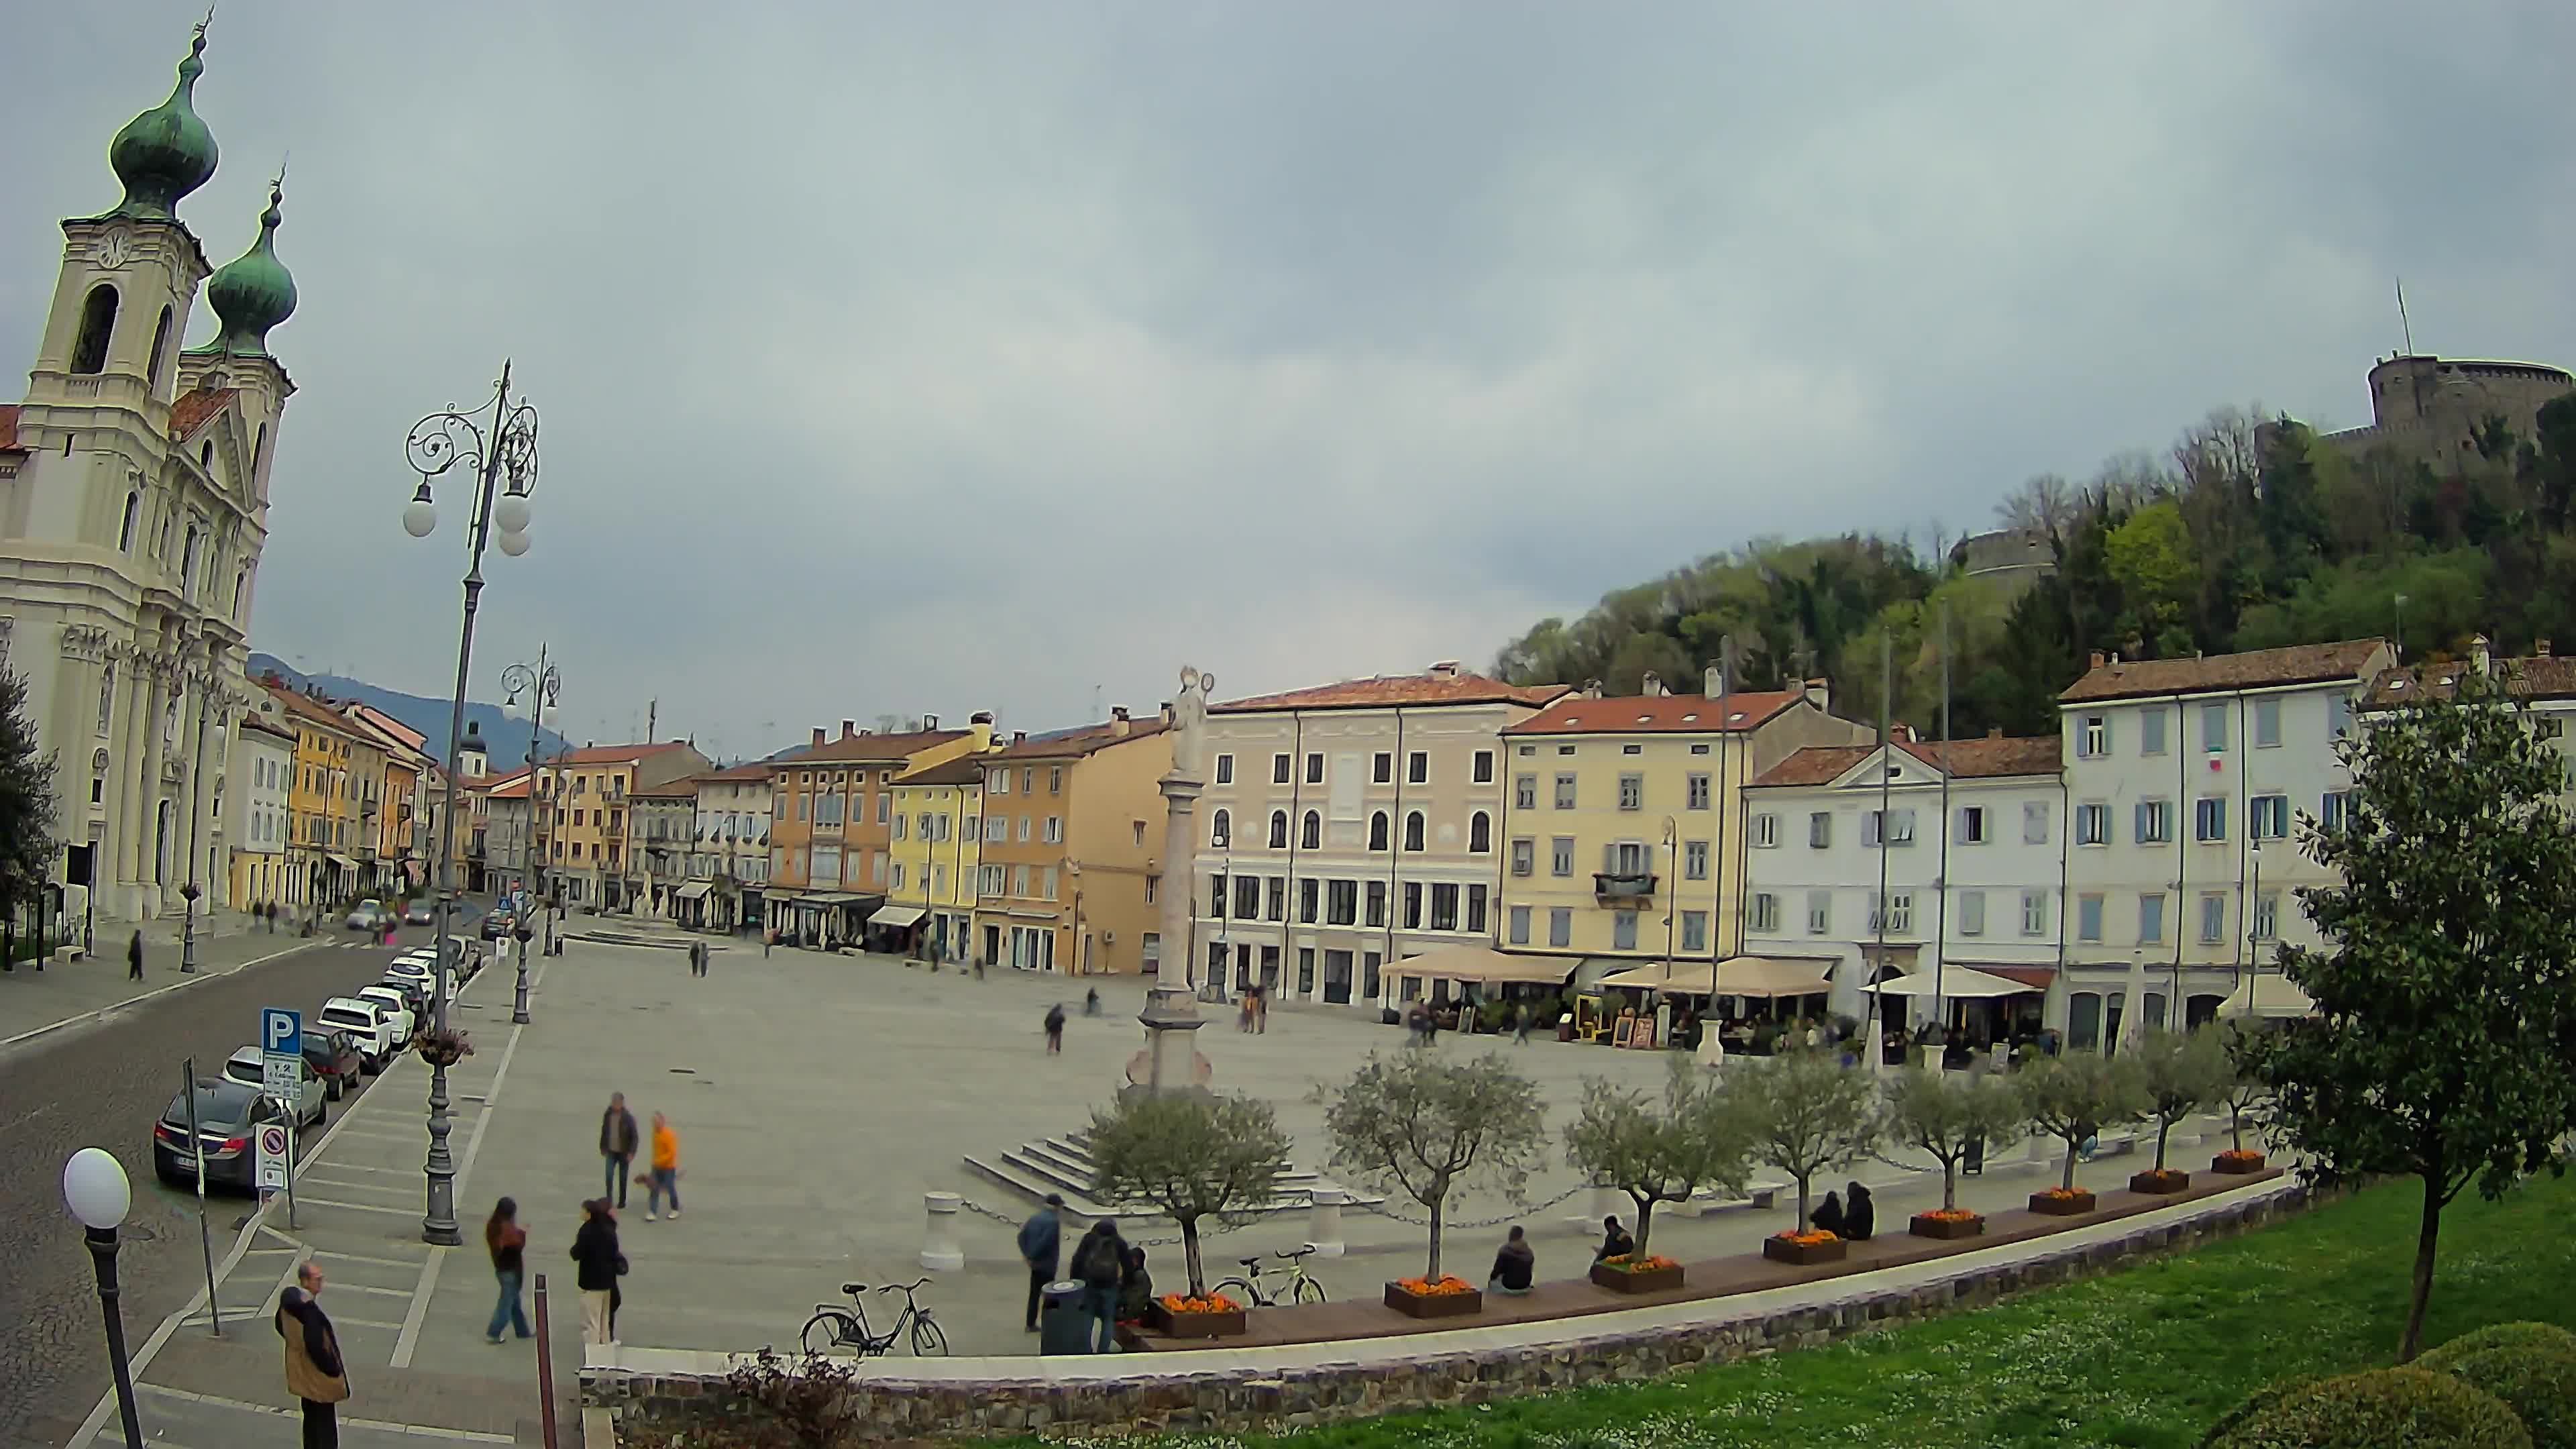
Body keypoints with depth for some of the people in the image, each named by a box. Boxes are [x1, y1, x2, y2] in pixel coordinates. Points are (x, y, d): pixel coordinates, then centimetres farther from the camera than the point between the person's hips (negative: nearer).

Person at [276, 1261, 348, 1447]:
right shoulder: (309, 1308, -34)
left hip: (302, 1371, 9)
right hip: (319, 1376, -9)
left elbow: (280, 1325, 14)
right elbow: (316, 1347, -32)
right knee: (326, 1421, 7)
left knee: (311, 1417, 25)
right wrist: (334, 1370, -19)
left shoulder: (289, 1298, -6)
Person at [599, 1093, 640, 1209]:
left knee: (622, 1178, 8)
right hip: (611, 1152, 2)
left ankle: (622, 1201, 21)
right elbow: (604, 1132, 9)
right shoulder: (608, 1115, -3)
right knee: (609, 1176, -8)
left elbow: (634, 1137, -11)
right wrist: (603, 1148, 10)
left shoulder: (628, 1117, -15)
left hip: (623, 1152, -2)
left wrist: (631, 1152, -17)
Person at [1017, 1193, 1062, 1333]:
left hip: (1035, 1263, 7)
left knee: (1034, 1293, 16)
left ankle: (1031, 1324, 22)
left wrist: (1027, 1254, 1)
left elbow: (1022, 1235, 4)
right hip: (1047, 1264, -7)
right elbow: (1045, 1242, -26)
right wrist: (1032, 1256, -15)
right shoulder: (1054, 1221, -18)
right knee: (1048, 1294, 4)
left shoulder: (1034, 1218, 6)